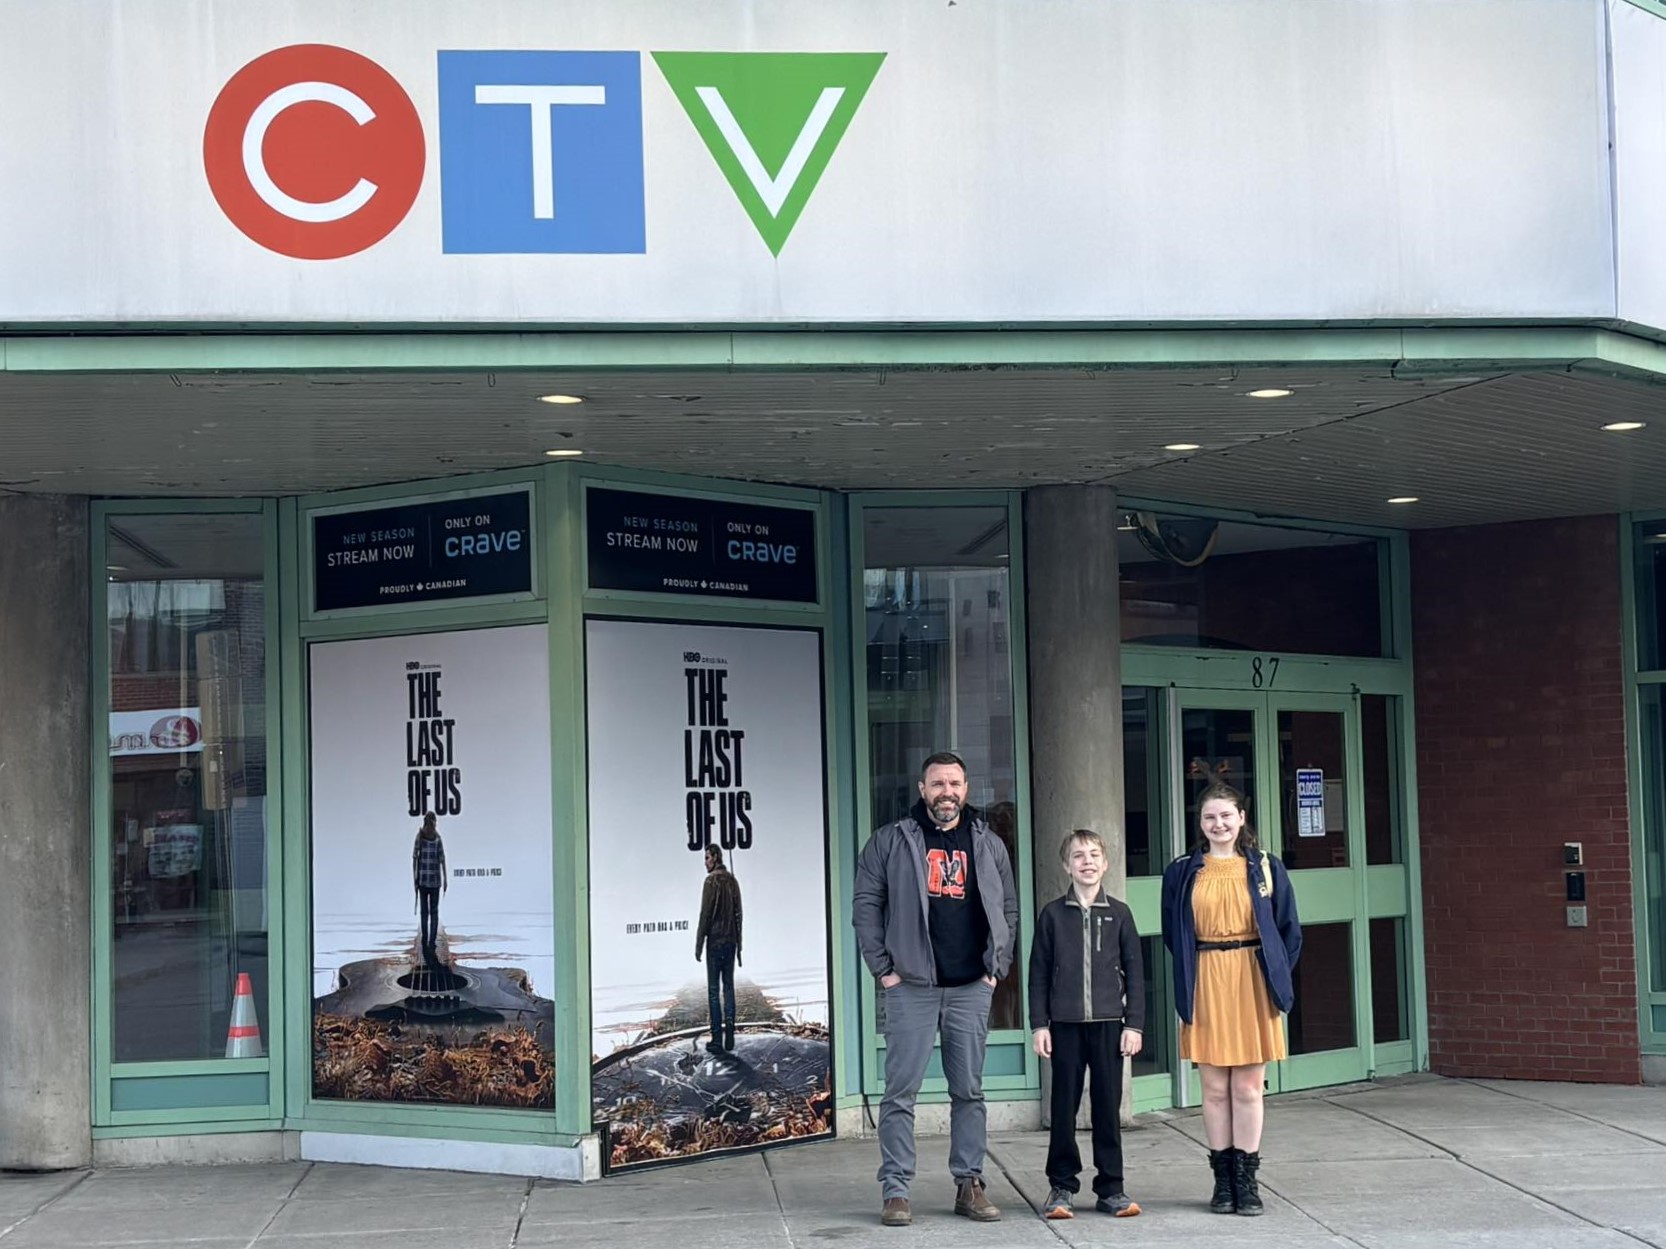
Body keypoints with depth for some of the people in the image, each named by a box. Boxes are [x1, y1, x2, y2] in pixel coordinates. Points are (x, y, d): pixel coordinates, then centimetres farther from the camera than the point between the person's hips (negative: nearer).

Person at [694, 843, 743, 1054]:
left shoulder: (712, 880, -10)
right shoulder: (733, 881, 8)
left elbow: (705, 914, -13)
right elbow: (738, 915, 12)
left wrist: (698, 945, -7)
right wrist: (739, 946, 18)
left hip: (714, 941, -5)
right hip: (731, 941, 6)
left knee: (714, 990, -1)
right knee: (728, 986, 13)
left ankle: (717, 1039, -2)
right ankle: (729, 1023, -4)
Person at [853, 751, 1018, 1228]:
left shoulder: (988, 845, 10)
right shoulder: (891, 841, 1)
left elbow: (1009, 910, 14)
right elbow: (865, 904, 1)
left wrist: (996, 967, 5)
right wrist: (883, 968, -5)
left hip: (971, 988, 3)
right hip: (911, 987, -3)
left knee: (969, 1090, 8)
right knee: (901, 1091, -2)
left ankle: (970, 1184, 15)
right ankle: (895, 1190, 2)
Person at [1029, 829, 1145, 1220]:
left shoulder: (1118, 914, 6)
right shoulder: (1052, 914, 4)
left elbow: (1134, 971, 6)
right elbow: (1039, 973, 5)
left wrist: (1135, 1024, -1)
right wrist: (1039, 1024, -1)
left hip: (1109, 1024, 0)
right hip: (1065, 1025, 0)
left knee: (1108, 1105, 4)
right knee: (1064, 1106, 2)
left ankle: (1110, 1188, 12)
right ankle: (1062, 1187, 11)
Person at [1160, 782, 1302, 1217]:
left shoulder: (1266, 868, 4)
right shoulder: (1182, 873, 5)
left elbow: (1289, 929, 8)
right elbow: (1172, 934, 11)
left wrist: (1275, 977, 2)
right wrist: (1188, 981, 6)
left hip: (1251, 985, 0)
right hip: (1205, 986, 0)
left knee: (1248, 1088, 1)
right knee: (1215, 1089, 3)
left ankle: (1247, 1178, 9)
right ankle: (1223, 1178, 11)